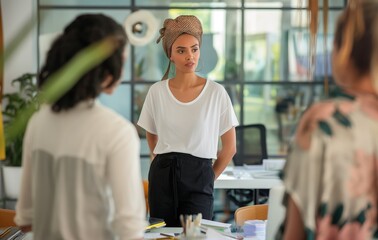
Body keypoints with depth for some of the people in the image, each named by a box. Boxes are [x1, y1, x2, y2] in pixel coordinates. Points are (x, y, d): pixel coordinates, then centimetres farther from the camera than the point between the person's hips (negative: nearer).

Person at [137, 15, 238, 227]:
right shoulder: (157, 91, 3)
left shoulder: (216, 92, -3)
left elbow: (230, 148, 4)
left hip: (198, 178, -2)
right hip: (162, 177, 2)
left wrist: (209, 178, 7)